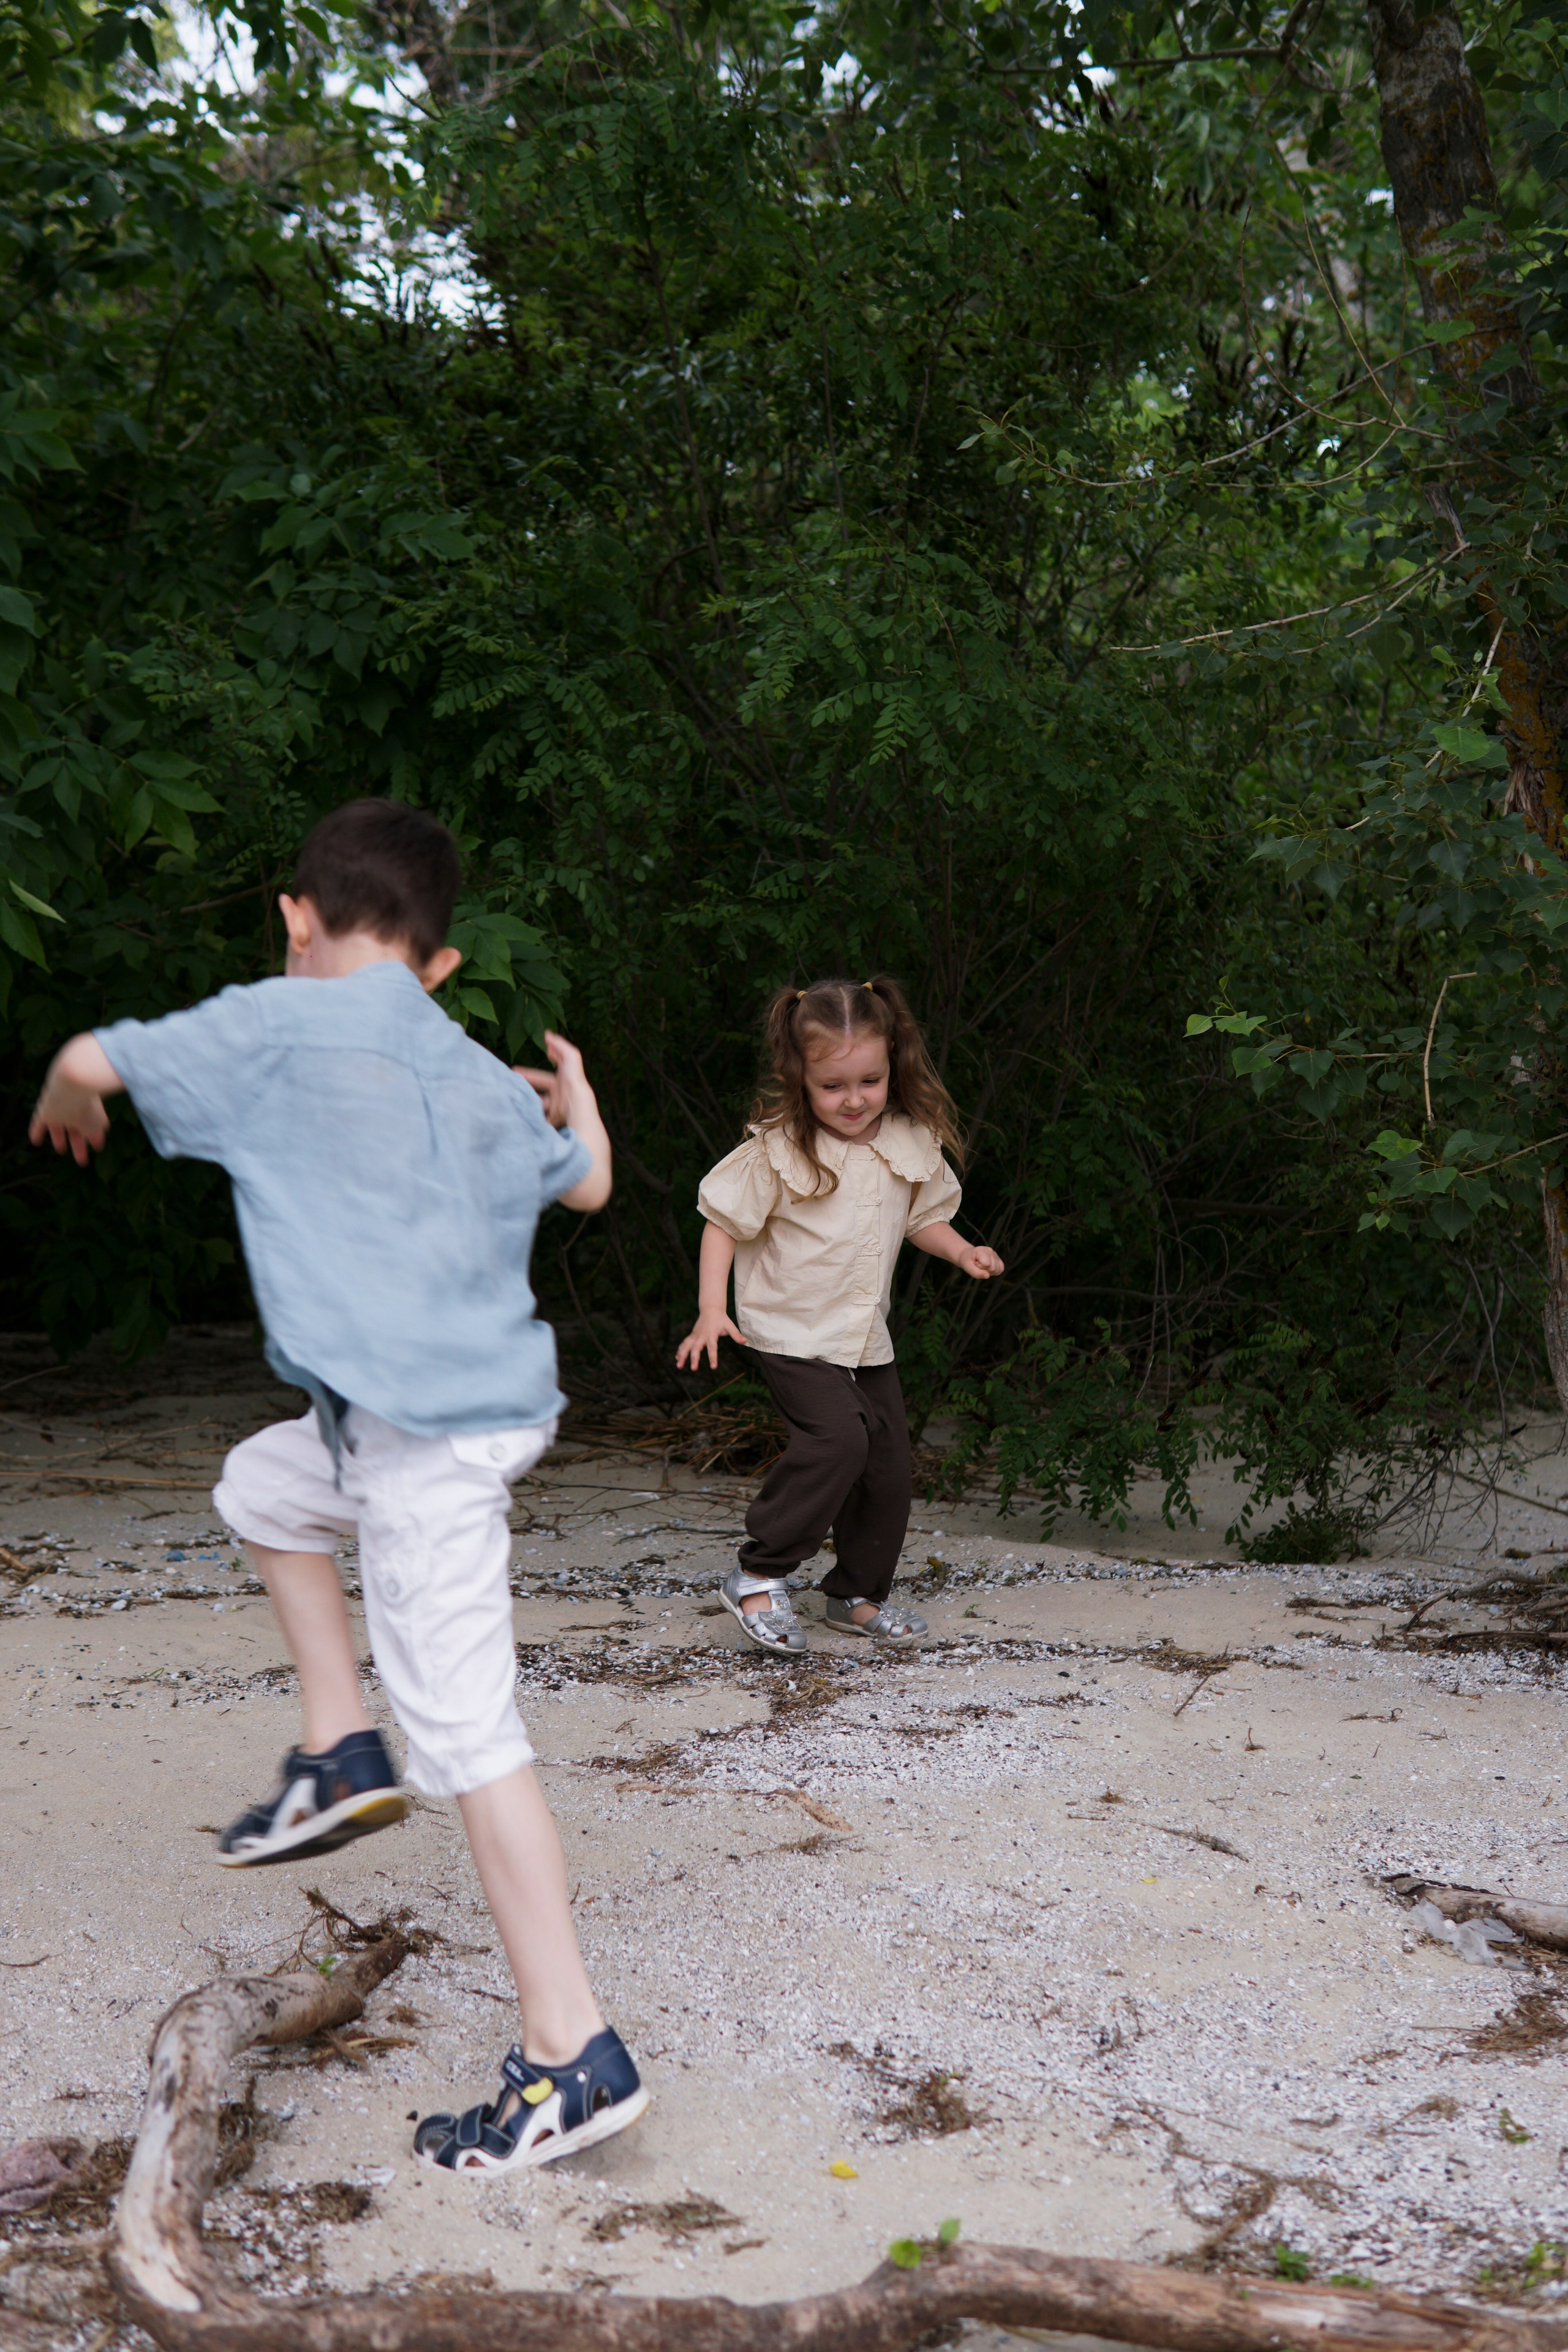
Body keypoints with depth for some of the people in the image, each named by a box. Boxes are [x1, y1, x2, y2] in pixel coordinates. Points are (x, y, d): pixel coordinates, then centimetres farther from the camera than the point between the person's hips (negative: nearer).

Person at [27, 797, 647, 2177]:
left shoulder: (280, 1025, -4)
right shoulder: (484, 1077, 14)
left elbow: (94, 1061, -2)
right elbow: (589, 1184, 30)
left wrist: (62, 1107, 22)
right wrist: (577, 1093, 50)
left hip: (421, 1435, -8)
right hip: (491, 1397, 8)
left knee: (465, 1728, -6)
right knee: (264, 1488, 31)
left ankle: (573, 2058, -2)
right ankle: (341, 1755, 26)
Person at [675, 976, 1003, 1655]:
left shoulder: (910, 1146, 0)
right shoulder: (778, 1152, -14)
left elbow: (923, 1216, 16)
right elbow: (724, 1224, -8)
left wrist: (962, 1251, -3)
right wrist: (712, 1310, -17)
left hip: (867, 1340, 6)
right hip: (791, 1335, -6)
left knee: (888, 1464, 8)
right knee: (838, 1439, -25)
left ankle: (858, 1595, 28)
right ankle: (759, 1576, -13)